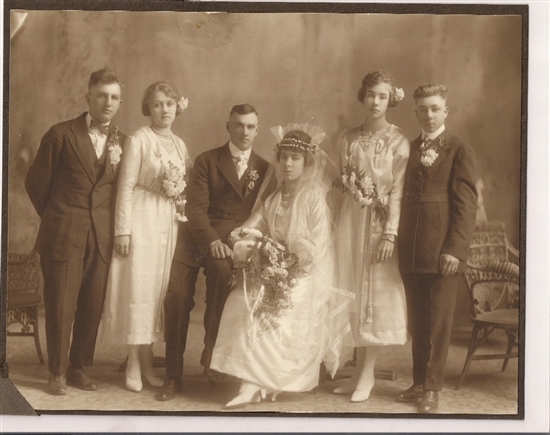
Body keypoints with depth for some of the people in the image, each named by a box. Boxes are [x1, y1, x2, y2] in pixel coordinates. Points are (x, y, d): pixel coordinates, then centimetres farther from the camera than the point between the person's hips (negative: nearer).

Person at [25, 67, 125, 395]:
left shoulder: (122, 142, 7)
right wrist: (56, 218, 9)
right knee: (60, 305, 0)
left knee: (92, 306, 6)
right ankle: (58, 372, 14)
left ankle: (80, 366, 21)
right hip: (64, 235, -3)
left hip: (102, 237, 3)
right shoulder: (61, 134, -2)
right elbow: (36, 182, 3)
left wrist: (108, 223, 6)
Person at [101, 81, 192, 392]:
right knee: (138, 287, -4)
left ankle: (147, 360, 15)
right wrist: (123, 229, -13)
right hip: (142, 220, -6)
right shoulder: (139, 139, -6)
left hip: (170, 223, 6)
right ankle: (135, 363, 5)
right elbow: (126, 186, -9)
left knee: (159, 288, 7)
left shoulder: (180, 145, 12)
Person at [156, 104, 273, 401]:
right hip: (197, 236, 1)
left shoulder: (264, 169, 13)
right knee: (177, 296, -15)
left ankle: (211, 352, -21)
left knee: (221, 268, -34)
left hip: (233, 241, 0)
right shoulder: (206, 161, 8)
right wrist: (212, 240, -19)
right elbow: (196, 207, -3)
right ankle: (173, 377, -3)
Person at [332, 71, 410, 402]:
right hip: (351, 219, 4)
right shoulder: (350, 138, 10)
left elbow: (398, 190, -8)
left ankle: (368, 374, 5)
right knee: (353, 292, 5)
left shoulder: (398, 141, -3)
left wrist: (391, 234, -15)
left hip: (380, 221, -4)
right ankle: (360, 371, 14)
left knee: (376, 293, -2)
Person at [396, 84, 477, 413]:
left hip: (442, 249, -5)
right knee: (417, 320, 11)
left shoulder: (460, 150, -1)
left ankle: (433, 388, 9)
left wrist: (454, 248, -15)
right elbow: (404, 197, 12)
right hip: (411, 249, 5)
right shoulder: (410, 149, 14)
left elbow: (466, 204, -7)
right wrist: (399, 241, 3)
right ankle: (419, 382, 20)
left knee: (439, 321, 1)